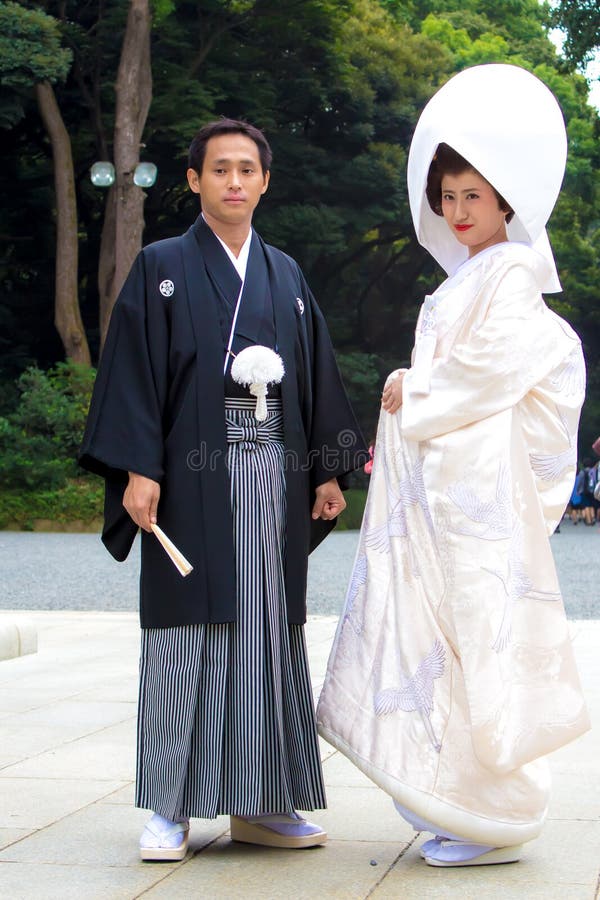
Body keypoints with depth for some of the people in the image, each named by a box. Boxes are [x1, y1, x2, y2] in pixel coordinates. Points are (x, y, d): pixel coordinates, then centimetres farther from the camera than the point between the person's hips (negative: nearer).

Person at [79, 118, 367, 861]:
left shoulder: (285, 275, 16)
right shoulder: (161, 268, 4)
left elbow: (315, 375, 15)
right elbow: (133, 373, -3)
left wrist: (327, 472, 8)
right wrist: (137, 470, -13)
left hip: (274, 478, 4)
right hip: (193, 477, -4)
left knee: (268, 632, 5)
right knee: (184, 633, -2)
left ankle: (261, 803, 13)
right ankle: (170, 807, 6)